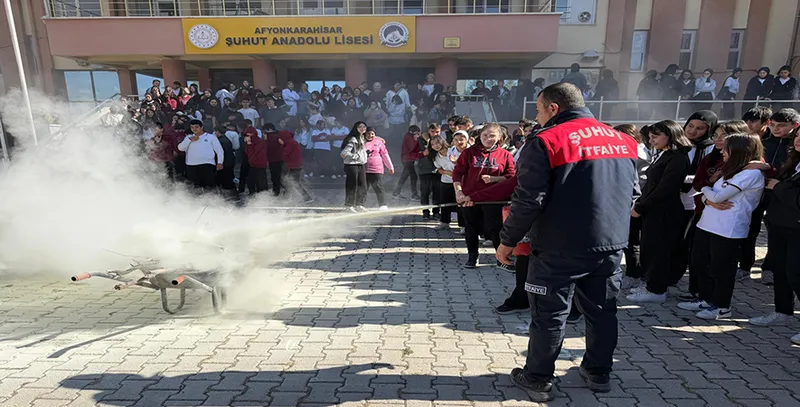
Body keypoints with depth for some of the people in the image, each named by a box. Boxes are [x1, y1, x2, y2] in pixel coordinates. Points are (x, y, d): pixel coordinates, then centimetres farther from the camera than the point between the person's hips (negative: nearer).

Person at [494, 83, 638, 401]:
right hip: (612, 244, 7)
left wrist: (508, 240, -7)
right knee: (602, 311, 19)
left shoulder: (545, 141, -12)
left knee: (549, 315, 6)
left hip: (559, 247, -6)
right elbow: (632, 193, 16)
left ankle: (538, 380, 20)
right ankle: (598, 372, 35)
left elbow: (529, 200, -17)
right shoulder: (623, 141, 10)